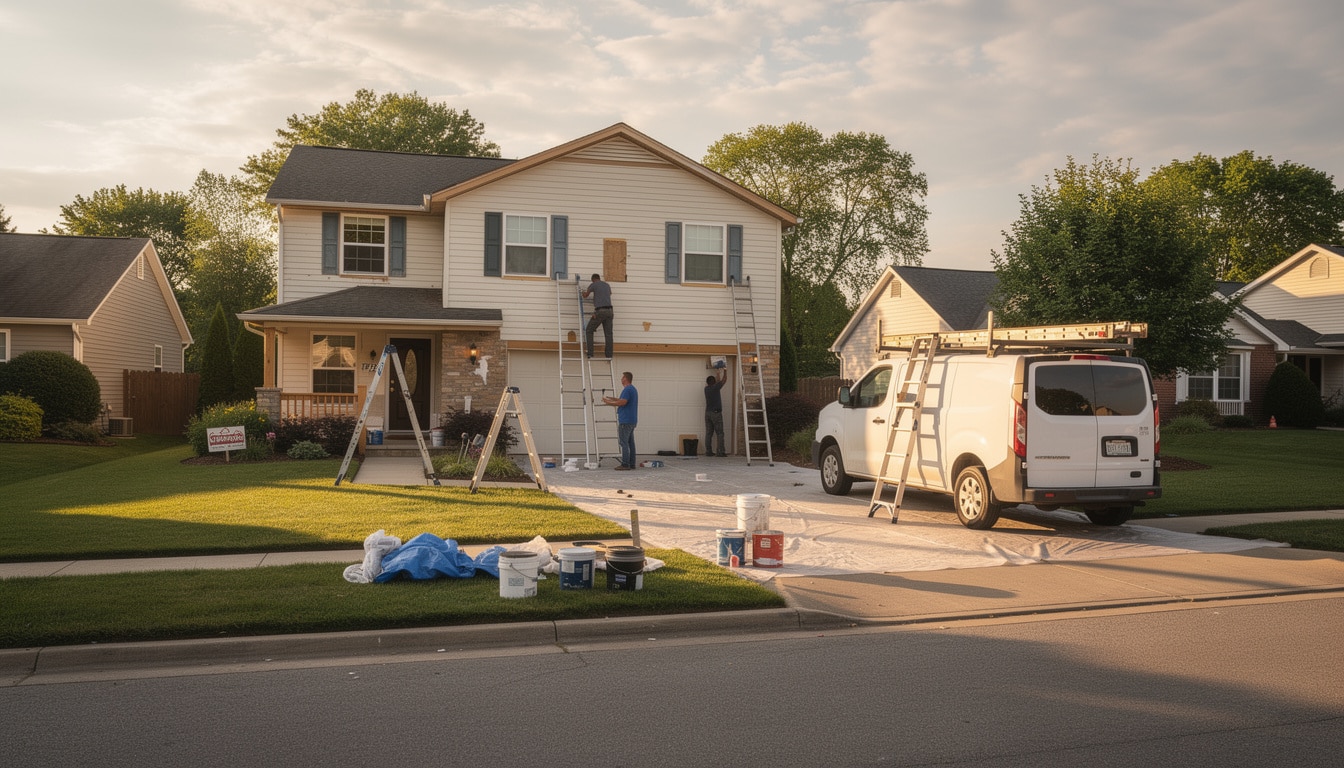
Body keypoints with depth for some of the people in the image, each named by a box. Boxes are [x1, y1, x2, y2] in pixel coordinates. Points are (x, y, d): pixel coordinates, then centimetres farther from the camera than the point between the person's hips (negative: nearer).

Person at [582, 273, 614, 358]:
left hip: (600, 311, -5)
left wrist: (584, 291, 36)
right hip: (609, 310, 5)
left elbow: (585, 296, 12)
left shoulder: (593, 285, 3)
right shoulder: (607, 285, 21)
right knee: (608, 334, 5)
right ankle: (609, 355, -3)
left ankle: (590, 353, -2)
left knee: (589, 331, 7)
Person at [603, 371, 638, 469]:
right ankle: (631, 464, 10)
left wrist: (609, 402, -14)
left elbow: (622, 402, -24)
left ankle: (625, 464, -9)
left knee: (623, 443, -8)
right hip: (632, 421, 10)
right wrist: (612, 399, 32)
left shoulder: (627, 389, -15)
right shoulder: (633, 389, 18)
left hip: (625, 421, -10)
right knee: (630, 443, 10)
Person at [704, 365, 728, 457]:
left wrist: (719, 372, 34)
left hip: (708, 413, 6)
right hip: (716, 413, -6)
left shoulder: (706, 389, 9)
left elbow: (717, 382, 26)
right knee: (720, 433, -4)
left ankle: (708, 451, 2)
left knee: (708, 433, 5)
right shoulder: (715, 388, -10)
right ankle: (721, 452, -8)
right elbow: (724, 380, 2)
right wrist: (725, 370, 15)